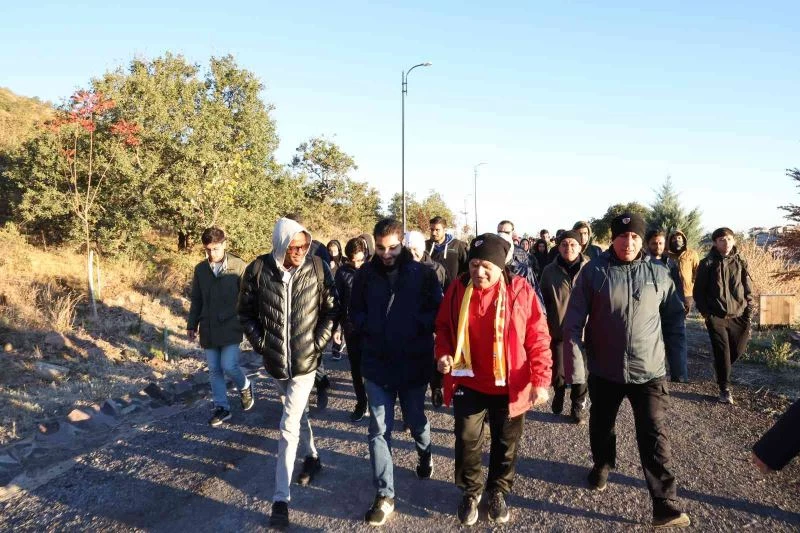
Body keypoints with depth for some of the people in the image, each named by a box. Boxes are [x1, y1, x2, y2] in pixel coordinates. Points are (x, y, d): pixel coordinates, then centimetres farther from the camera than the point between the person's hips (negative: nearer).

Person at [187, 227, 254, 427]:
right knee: (214, 370, 9)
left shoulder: (238, 266, -7)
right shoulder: (200, 269, 4)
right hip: (208, 328, 4)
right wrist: (192, 325, 12)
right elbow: (196, 300, 13)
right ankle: (221, 408, 21)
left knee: (229, 366, -10)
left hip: (230, 326, -4)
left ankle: (245, 387, 21)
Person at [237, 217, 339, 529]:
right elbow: (246, 312, 2)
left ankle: (281, 498, 5)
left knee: (288, 427, -5)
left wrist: (319, 342, -7)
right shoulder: (258, 270, -10)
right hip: (274, 360, 3)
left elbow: (331, 309, -1)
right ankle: (312, 457, 49)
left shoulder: (317, 267, -12)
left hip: (305, 361, -3)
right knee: (296, 412, 24)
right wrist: (260, 343, -4)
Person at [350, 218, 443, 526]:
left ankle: (424, 453, 51)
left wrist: (415, 326, -18)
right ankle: (385, 496, 14)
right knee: (379, 431, 3)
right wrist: (369, 328, -9)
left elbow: (438, 311, -4)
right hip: (376, 363, 1)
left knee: (415, 421, 18)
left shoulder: (422, 273, -8)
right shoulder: (365, 274, -2)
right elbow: (355, 311, 8)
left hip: (413, 363, -1)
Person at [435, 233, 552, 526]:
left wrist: (541, 380, -15)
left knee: (506, 443, 16)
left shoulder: (520, 290, -13)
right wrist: (443, 354, -11)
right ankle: (470, 492, 37)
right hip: (468, 383, 1)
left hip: (509, 385, -1)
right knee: (467, 441, 11)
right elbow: (443, 327, 7)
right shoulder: (458, 289, -6)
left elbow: (538, 338, -9)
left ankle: (498, 491, 41)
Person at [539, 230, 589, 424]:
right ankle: (559, 394, 40)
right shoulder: (549, 271, -2)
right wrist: (547, 326, 4)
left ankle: (578, 406, 30)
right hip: (558, 329, 1)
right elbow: (545, 302, 5)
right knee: (558, 371, 9)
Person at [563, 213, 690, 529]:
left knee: (655, 437, -1)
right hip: (604, 370, 0)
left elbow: (673, 317, 12)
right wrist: (575, 364, -11)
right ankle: (601, 466, 48)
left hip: (649, 371, 0)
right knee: (601, 427, 20)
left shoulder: (659, 275, -1)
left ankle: (664, 506, 7)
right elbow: (574, 322, -7)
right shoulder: (593, 272, -7)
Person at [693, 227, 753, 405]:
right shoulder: (707, 263, -3)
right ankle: (724, 389, 10)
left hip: (738, 315, 3)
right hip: (716, 317, -3)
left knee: (738, 350, 8)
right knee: (722, 352, -2)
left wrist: (748, 315, 2)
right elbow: (698, 290, 0)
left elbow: (748, 290, 7)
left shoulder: (741, 262, 5)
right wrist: (705, 312, -6)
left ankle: (721, 370, 37)